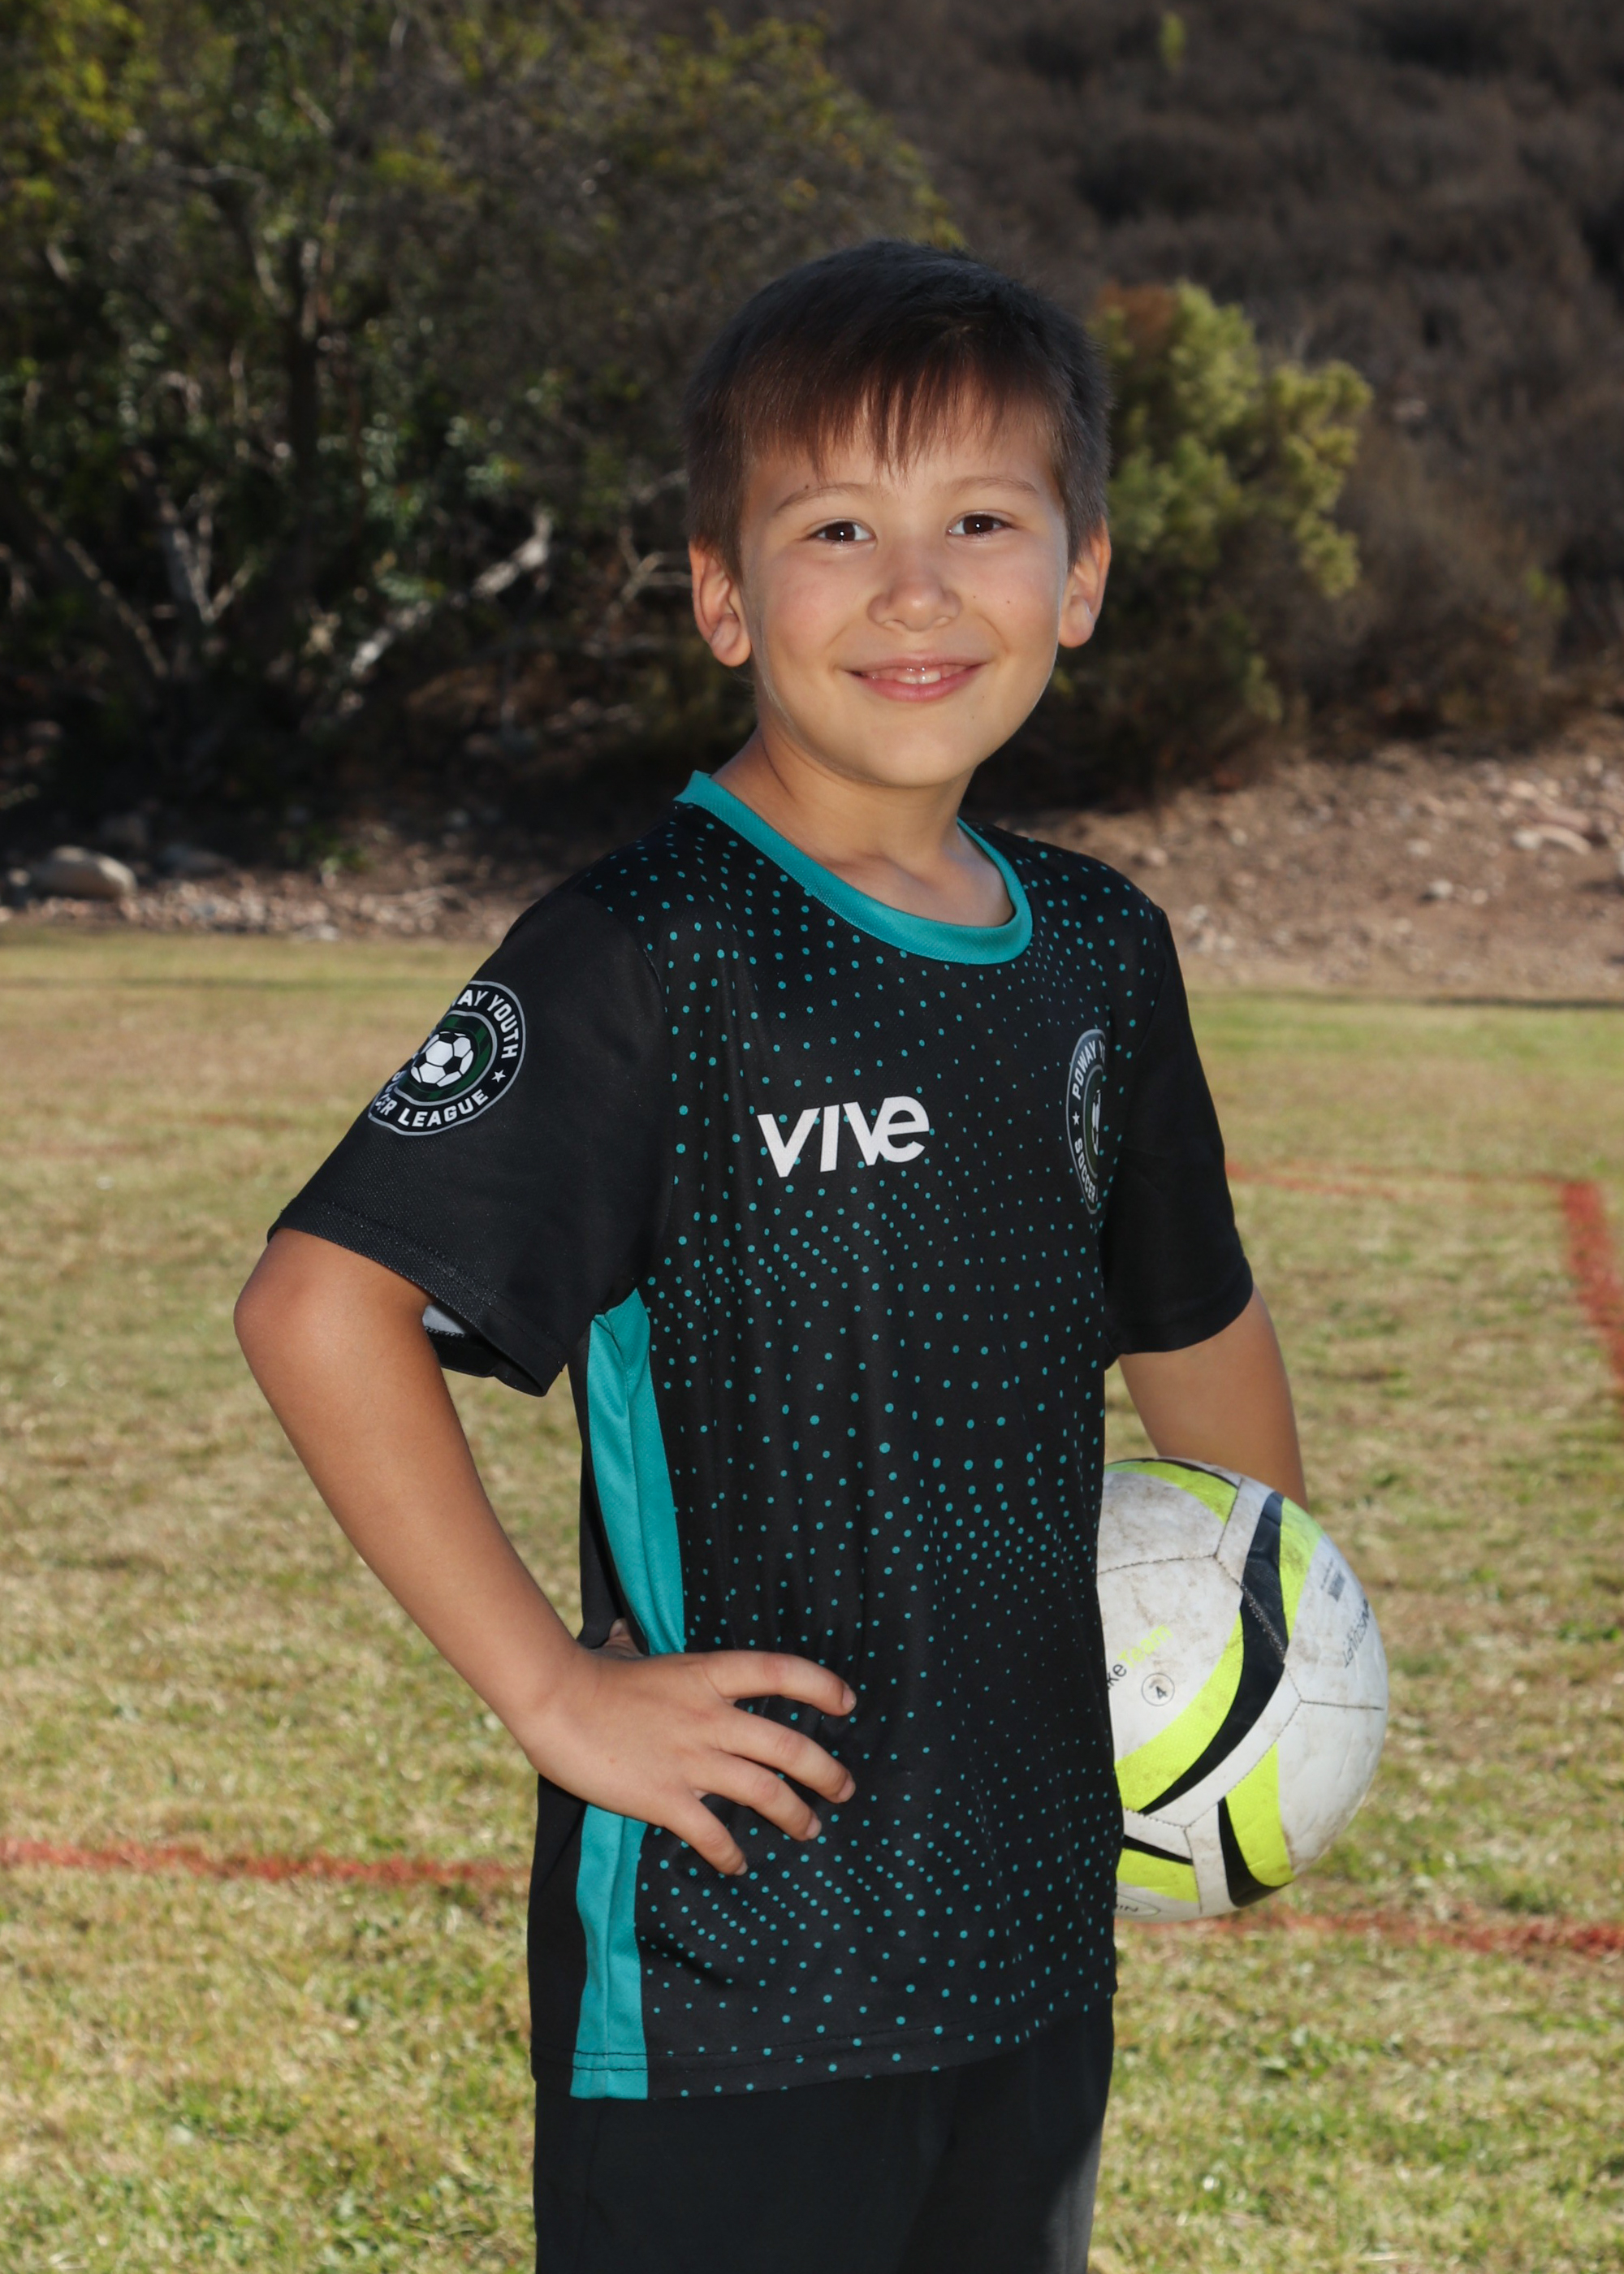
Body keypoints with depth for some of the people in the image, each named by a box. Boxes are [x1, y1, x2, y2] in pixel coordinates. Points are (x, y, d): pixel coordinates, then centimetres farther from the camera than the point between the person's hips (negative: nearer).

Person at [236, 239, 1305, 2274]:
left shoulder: (1099, 954, 5)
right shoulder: (649, 957, -15)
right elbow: (319, 1303, -21)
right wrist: (551, 1689, -19)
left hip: (1036, 1927, 6)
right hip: (722, 1956, -6)